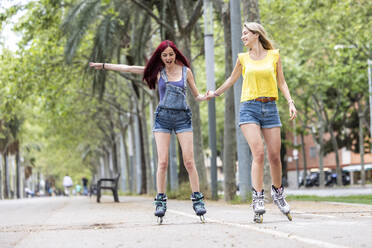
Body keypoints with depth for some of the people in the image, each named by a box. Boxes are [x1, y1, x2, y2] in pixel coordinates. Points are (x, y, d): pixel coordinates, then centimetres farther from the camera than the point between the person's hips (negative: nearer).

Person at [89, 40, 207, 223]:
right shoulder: (158, 71, 8)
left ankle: (197, 199, -4)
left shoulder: (185, 71, 8)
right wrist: (104, 66, 9)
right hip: (163, 117, 0)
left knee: (189, 160, -8)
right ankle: (160, 202, -4)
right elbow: (129, 68, 10)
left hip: (183, 118, 0)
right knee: (162, 162, -8)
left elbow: (196, 95, 14)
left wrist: (206, 96, -9)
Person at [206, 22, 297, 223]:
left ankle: (277, 192, 26)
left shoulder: (274, 55, 8)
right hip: (249, 108, -1)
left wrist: (290, 102, 1)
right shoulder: (243, 58, 10)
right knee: (258, 153, -16)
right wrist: (215, 93, 31)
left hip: (270, 108, 1)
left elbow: (281, 82, 12)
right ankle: (258, 200, -19)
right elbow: (232, 79, 24)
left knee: (274, 156, 3)